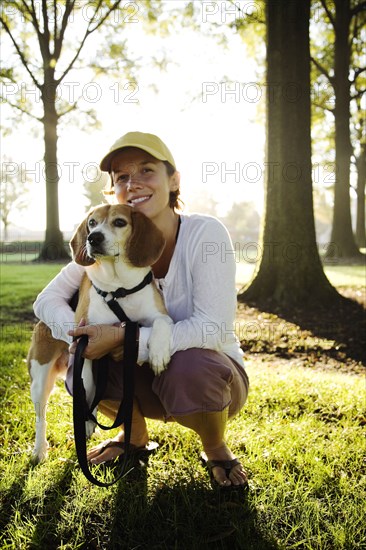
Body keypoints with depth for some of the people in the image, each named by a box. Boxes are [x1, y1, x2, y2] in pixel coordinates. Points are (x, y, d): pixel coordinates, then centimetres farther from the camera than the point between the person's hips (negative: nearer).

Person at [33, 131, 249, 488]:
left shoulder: (205, 233, -21)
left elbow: (213, 329, -28)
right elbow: (47, 299, -8)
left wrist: (124, 337, -35)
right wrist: (84, 336, -29)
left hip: (209, 372, -3)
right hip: (151, 377, 4)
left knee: (188, 367, -36)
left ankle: (216, 451, -1)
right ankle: (135, 434, 11)